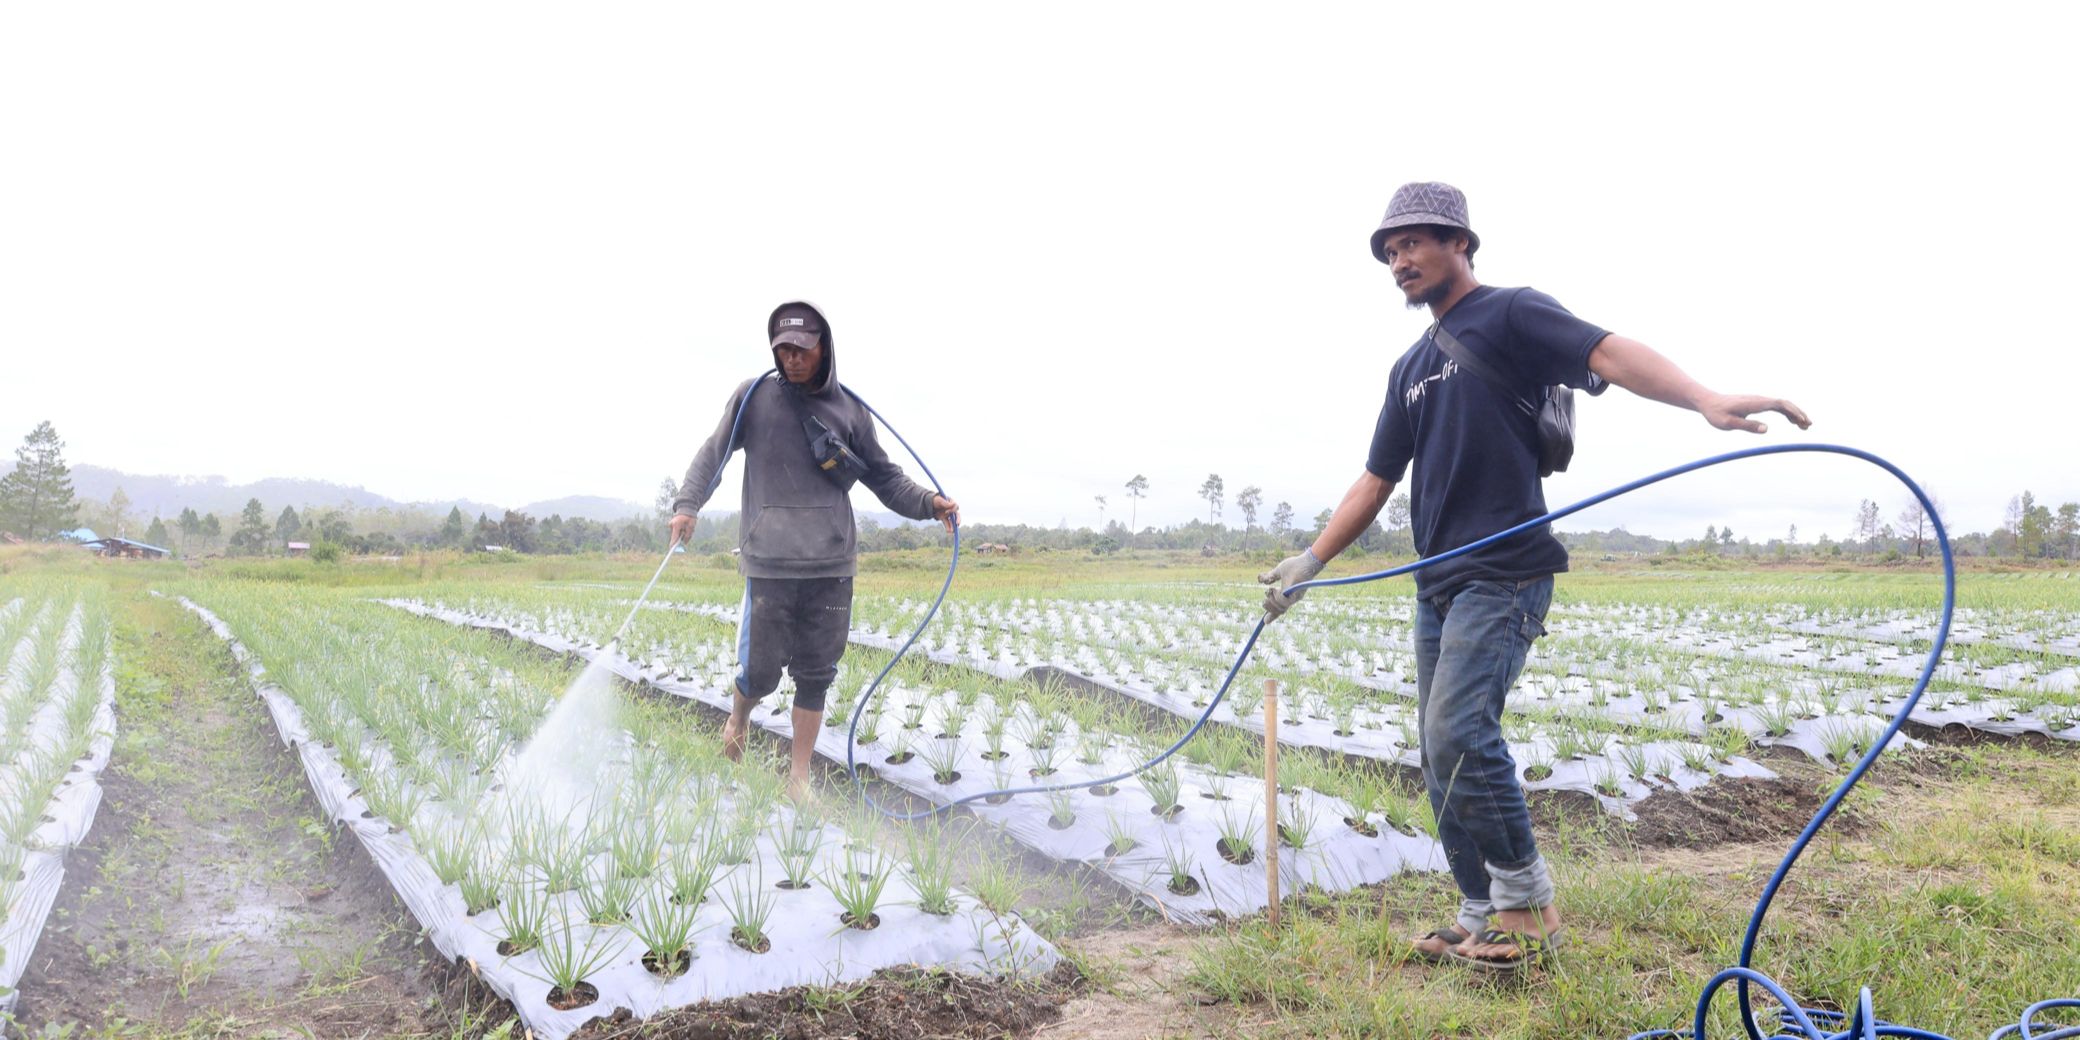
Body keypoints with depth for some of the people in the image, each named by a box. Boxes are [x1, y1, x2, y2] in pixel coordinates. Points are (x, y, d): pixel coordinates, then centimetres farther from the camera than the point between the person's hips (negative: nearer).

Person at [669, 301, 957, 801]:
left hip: (832, 564, 2)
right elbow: (714, 453, 7)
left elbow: (884, 477, 11)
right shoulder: (754, 395, 3)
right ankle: (738, 719, 35)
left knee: (816, 675, 5)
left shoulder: (849, 409, 8)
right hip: (768, 562, -2)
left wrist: (928, 502, -4)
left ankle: (799, 776, 18)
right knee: (761, 670, 0)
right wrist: (687, 504, -8)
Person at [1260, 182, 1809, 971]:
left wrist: (1706, 401, -38)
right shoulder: (1412, 369, 20)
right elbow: (1376, 480, 25)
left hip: (1503, 576, -8)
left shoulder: (1512, 315, -2)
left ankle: (1528, 905, -4)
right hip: (1438, 583, 8)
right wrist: (1309, 564, 22)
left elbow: (1608, 353, -20)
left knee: (1459, 733, -20)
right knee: (1441, 757, 7)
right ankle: (1480, 917, 17)